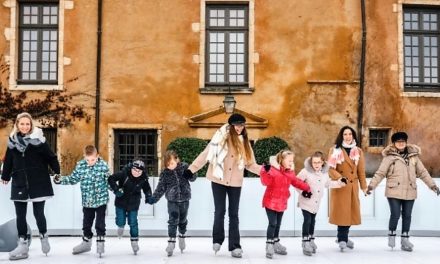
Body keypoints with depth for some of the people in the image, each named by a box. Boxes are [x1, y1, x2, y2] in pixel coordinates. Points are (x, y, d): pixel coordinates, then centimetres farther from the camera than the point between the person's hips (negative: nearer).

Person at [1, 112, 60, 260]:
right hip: (19, 183, 4)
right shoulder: (13, 141, 6)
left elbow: (51, 157, -5)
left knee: (38, 213, 1)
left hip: (38, 183, -3)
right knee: (20, 215, 3)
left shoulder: (38, 140, -5)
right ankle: (23, 245, 9)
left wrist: (58, 173, -7)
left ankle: (43, 237, 25)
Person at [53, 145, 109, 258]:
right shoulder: (80, 166, -7)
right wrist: (60, 180, -12)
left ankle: (100, 243, 17)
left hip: (101, 199, -3)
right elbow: (73, 179, 1)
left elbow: (109, 181, -2)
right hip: (87, 201, 3)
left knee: (100, 223, 1)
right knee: (86, 222, 16)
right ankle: (86, 243, 34)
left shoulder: (103, 165, -12)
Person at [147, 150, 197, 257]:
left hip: (184, 199, 1)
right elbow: (161, 187, -4)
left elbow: (193, 178, -3)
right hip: (172, 200, -1)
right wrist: (153, 198, -12)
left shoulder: (184, 167, -8)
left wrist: (190, 174, -27)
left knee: (182, 220, 15)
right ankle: (171, 242, -7)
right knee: (173, 220, -9)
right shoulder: (165, 173, -7)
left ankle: (182, 236, 37)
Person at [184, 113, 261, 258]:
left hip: (235, 183, 3)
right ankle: (217, 240, 25)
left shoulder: (244, 142, 8)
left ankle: (235, 246, 7)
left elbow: (249, 164, 9)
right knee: (220, 211, 5)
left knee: (234, 214, 5)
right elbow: (206, 153, -7)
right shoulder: (222, 136, -6)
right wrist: (192, 168, -9)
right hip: (218, 180, -3)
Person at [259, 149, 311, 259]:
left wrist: (306, 188, 13)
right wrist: (266, 172, -40)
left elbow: (296, 182, 19)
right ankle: (269, 246, -2)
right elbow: (265, 182, -27)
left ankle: (276, 243, 29)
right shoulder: (272, 170, -17)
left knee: (278, 224, 17)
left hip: (282, 202, 7)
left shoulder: (290, 172, 6)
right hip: (271, 201, -7)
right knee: (272, 223, -10)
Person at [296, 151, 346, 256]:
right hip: (306, 201, -6)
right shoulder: (306, 171, -18)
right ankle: (306, 243, -5)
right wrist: (302, 191, -23)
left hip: (316, 202, 6)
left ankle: (311, 240, 29)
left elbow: (328, 184, 17)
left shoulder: (325, 172, 2)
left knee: (312, 221, 17)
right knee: (307, 220, -10)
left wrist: (339, 183, 9)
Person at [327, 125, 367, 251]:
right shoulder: (335, 150, 0)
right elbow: (330, 169, -6)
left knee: (351, 212, 6)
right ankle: (342, 239, -2)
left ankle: (343, 237, 20)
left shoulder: (358, 151, 10)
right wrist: (340, 178, -22)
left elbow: (361, 171, 10)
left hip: (353, 186, 4)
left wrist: (364, 186, 6)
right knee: (342, 212, -7)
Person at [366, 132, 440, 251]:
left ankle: (405, 240, 17)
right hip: (394, 191, -3)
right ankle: (391, 236, 15)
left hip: (409, 192, 4)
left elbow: (422, 172, 13)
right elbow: (380, 173, -4)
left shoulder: (413, 156, 8)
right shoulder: (389, 157, -2)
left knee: (407, 216, 7)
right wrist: (371, 185, -13)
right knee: (395, 215, -8)